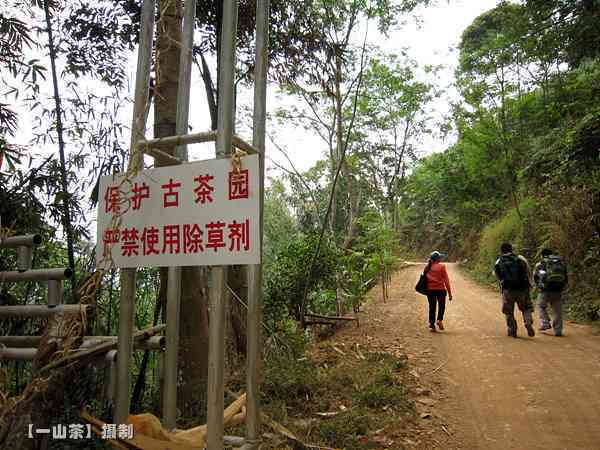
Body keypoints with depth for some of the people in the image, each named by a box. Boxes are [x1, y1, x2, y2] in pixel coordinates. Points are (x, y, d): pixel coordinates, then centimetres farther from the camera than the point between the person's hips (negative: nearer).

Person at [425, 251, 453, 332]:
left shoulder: (427, 268, 5)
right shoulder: (441, 266, -6)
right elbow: (446, 280, -7)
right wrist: (450, 293, -4)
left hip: (430, 290, 3)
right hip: (440, 289, -3)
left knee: (432, 307, 10)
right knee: (441, 306, 15)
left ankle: (431, 325, 8)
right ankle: (440, 320, -4)